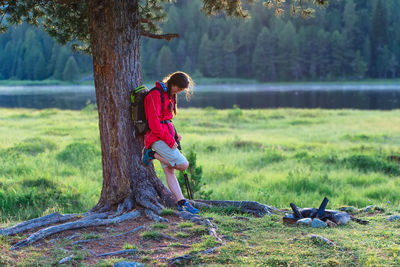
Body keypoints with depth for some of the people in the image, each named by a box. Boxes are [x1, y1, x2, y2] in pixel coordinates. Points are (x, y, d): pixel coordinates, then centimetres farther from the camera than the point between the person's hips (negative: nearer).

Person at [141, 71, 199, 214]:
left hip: (166, 136, 9)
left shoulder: (169, 95, 16)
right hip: (157, 138, -9)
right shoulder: (155, 95, -15)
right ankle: (152, 155, -3)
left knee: (170, 172, 8)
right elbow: (154, 123, -20)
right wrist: (169, 140, -16)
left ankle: (181, 203, 9)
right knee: (183, 164, -12)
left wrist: (174, 134, 8)